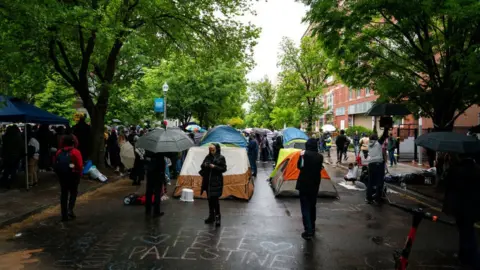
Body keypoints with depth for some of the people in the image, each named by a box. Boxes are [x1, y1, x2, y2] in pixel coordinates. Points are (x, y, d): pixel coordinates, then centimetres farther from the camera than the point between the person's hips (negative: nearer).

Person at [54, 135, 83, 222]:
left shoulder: (59, 152, 3)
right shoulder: (76, 152, -12)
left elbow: (56, 165, 6)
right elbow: (80, 166, -16)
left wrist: (59, 174, 16)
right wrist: (79, 175, -1)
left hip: (62, 175, 4)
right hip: (73, 176, -4)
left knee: (64, 194, 12)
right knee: (73, 192, 14)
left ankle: (64, 215, 14)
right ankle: (70, 210, -3)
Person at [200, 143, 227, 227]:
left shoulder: (221, 158, -5)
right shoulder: (208, 157, 8)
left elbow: (224, 169, -8)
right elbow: (202, 166, 11)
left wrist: (215, 167, -20)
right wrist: (205, 165, -11)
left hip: (216, 181, -5)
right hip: (207, 181, 5)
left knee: (215, 199, -11)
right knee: (210, 199, 12)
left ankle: (217, 217, 0)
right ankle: (211, 216, 23)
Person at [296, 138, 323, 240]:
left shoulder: (304, 154, -12)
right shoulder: (320, 156, -1)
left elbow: (299, 166, -4)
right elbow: (320, 169, 9)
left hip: (304, 184, -4)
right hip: (315, 185, 4)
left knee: (305, 207, -1)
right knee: (312, 206, 19)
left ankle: (308, 231, -8)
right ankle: (312, 228, 31)